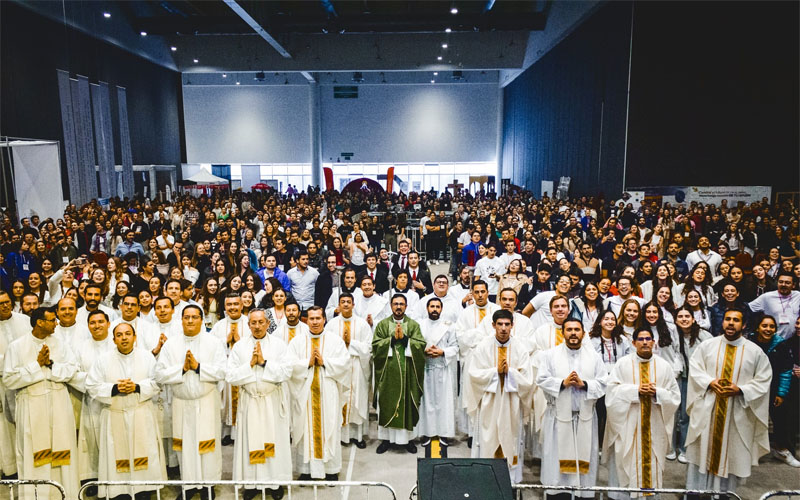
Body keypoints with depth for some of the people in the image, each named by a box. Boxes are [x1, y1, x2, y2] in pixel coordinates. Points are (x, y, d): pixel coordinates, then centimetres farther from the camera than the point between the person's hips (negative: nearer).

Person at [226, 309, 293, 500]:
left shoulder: (279, 344, -4)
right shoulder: (239, 346, 0)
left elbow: (286, 372, -14)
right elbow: (230, 377, -7)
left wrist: (264, 362, -18)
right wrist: (250, 364, -16)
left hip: (273, 402, -1)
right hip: (249, 402, 1)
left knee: (274, 441, 6)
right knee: (251, 443, 7)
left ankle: (275, 482, 20)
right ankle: (252, 483, 21)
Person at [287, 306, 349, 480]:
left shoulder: (335, 340, 4)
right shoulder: (297, 341, 7)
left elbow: (344, 362, -5)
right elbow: (290, 365, -4)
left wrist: (324, 362, -13)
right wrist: (308, 362, -14)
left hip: (328, 393, -1)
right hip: (305, 393, 1)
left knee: (329, 429, 3)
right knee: (305, 429, 4)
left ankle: (331, 469, 13)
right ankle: (306, 469, 15)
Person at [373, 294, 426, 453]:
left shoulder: (414, 325, 7)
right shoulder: (382, 324, 7)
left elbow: (421, 345, -4)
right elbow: (376, 345, -4)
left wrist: (404, 338, -13)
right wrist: (392, 338, -13)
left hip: (408, 373, 0)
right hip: (388, 372, 0)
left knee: (407, 404, 4)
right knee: (387, 404, 4)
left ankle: (407, 438, 15)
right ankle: (386, 438, 15)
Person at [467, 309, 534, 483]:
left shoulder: (520, 348, -5)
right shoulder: (483, 346, -5)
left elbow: (527, 380, -6)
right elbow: (474, 373, -9)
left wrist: (509, 371, -18)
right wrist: (496, 371, -16)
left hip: (511, 403, 0)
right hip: (489, 402, 0)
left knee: (510, 438, 8)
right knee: (488, 441, 6)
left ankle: (511, 479, 21)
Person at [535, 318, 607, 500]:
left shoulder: (594, 356, 6)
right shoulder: (550, 355, 2)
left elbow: (604, 383, -1)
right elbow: (541, 380, -5)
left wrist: (583, 384, -15)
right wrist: (563, 382, -17)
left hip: (585, 417, 1)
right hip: (559, 416, -1)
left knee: (584, 456, 5)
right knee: (558, 458, 2)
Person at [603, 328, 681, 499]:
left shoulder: (664, 365, 5)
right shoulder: (623, 363, -1)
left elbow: (675, 395, 4)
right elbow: (612, 390, -7)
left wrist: (656, 392, -15)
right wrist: (636, 390, -17)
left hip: (655, 426, 2)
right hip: (629, 425, -1)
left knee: (653, 464, 7)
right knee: (628, 464, 3)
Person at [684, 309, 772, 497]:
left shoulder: (755, 351, -1)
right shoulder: (707, 345, 0)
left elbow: (763, 381, 0)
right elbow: (694, 368, 3)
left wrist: (740, 390, -14)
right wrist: (709, 382, -14)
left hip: (737, 414, 0)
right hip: (707, 409, 1)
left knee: (731, 453, 8)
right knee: (702, 451, 8)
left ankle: (724, 492, 22)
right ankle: (696, 491, 19)